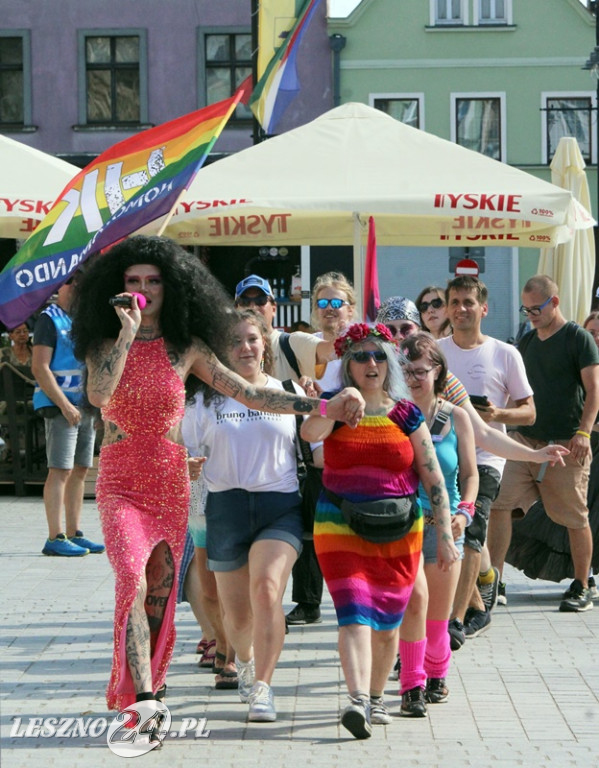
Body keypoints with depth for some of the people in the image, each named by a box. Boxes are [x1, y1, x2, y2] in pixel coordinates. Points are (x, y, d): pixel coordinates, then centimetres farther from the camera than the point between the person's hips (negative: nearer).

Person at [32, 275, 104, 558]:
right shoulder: (49, 319, -5)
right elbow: (40, 368, -13)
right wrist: (64, 404, -19)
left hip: (85, 405, 8)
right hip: (59, 405, -8)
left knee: (80, 470, 8)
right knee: (60, 470, -10)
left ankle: (74, 534, 13)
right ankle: (55, 538, -11)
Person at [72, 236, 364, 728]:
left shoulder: (187, 349, 4)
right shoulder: (105, 344, 1)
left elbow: (249, 395, 2)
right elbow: (98, 395, -20)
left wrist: (323, 406, -4)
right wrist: (129, 332, -18)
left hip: (171, 483, 2)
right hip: (120, 484, -2)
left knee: (160, 593, 7)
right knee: (132, 577, -22)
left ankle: (143, 688, 22)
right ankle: (143, 697, -26)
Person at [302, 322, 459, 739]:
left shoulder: (406, 414, 3)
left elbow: (434, 479, 3)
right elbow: (310, 432, -23)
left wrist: (446, 536, -1)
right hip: (341, 528, -1)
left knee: (387, 622, 8)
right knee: (355, 615, -16)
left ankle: (376, 697, 27)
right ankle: (358, 702, -26)